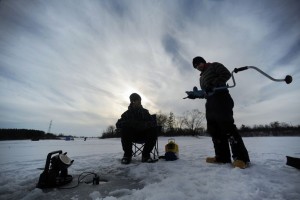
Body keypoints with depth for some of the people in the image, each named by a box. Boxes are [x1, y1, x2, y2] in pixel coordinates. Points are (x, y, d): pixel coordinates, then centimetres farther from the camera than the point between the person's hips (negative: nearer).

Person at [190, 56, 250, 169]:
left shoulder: (214, 66, 12)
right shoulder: (201, 77, 32)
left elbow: (226, 74, -5)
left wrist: (212, 85, -17)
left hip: (221, 98, -8)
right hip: (210, 103, 8)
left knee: (227, 126, -18)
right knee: (214, 129, -2)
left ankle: (241, 157, -15)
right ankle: (222, 157, 0)